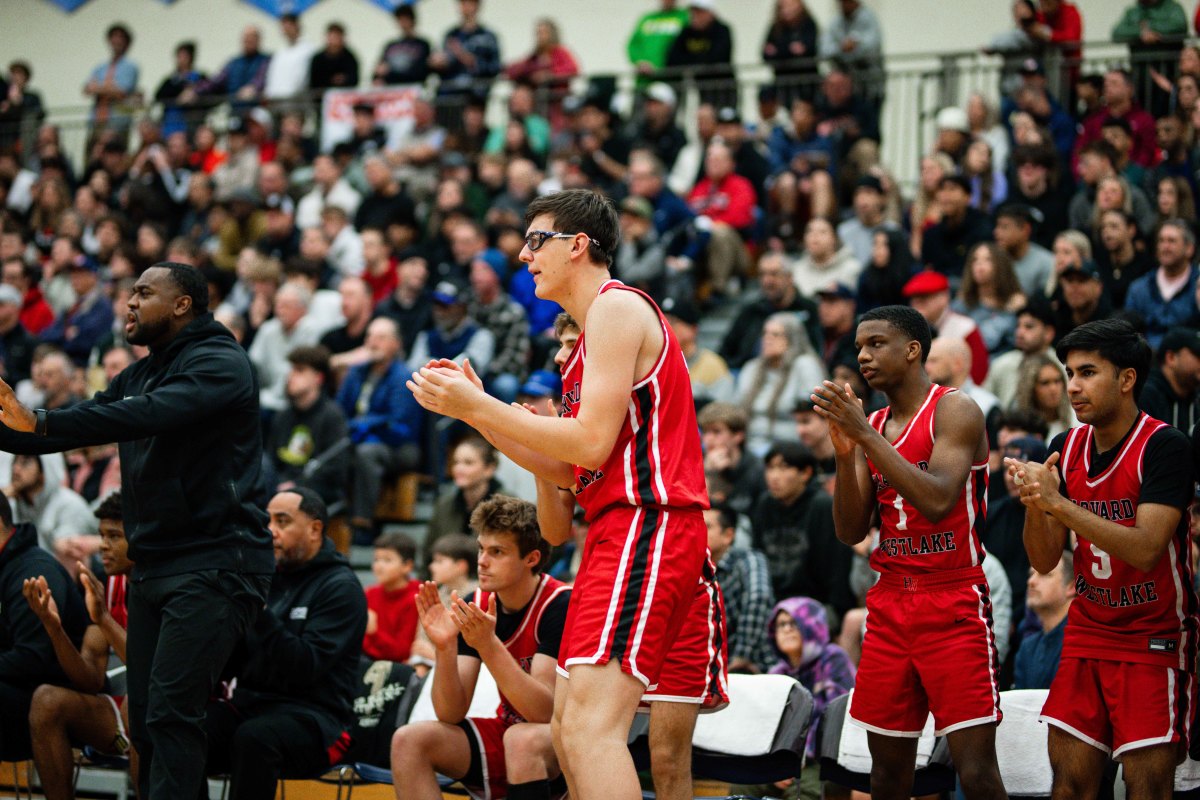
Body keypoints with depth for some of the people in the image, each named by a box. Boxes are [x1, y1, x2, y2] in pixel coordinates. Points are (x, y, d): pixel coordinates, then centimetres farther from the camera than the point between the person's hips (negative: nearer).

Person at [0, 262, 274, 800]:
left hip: (214, 567, -8)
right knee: (145, 719, 5)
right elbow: (77, 427, 16)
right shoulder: (139, 376, 19)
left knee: (170, 711, -18)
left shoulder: (219, 363, -8)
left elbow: (152, 414, -24)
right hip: (154, 567, 9)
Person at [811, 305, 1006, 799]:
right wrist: (845, 453, -8)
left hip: (953, 606, -7)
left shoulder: (955, 411, -7)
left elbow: (937, 502, -24)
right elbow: (851, 532, 7)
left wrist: (865, 435, -23)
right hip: (890, 605, 7)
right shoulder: (871, 425, 13)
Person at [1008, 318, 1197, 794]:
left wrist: (1059, 504, -30)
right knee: (1070, 784, 3)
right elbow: (1045, 561, 3)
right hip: (1086, 636, 6)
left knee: (1147, 787, -6)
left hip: (1154, 642, -5)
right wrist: (1034, 505, -17)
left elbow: (1145, 550, -27)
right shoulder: (1065, 447, 3)